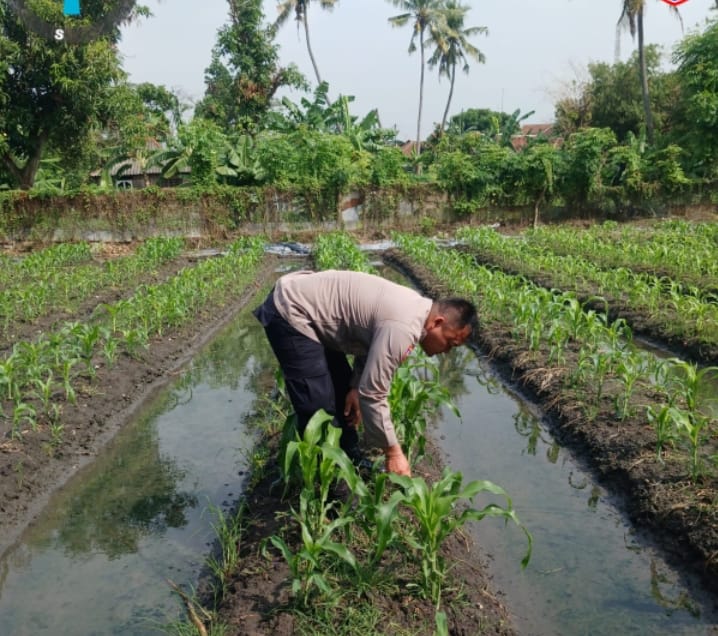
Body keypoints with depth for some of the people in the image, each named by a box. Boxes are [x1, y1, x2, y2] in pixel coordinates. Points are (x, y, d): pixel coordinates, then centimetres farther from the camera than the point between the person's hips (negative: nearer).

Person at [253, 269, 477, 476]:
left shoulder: (415, 307, 4)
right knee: (319, 408, -10)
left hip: (305, 300, 10)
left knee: (342, 392, 17)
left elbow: (371, 345, 16)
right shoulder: (402, 329, -26)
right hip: (290, 312, -10)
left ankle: (350, 464, 31)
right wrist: (393, 452, -14)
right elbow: (373, 394, -24)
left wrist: (355, 386, 4)